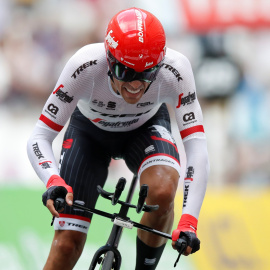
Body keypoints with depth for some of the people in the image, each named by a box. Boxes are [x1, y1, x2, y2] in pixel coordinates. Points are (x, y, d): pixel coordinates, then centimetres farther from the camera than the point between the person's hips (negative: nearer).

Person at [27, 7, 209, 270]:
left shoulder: (174, 69, -36)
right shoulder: (85, 66, -38)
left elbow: (196, 145, -36)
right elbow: (38, 138, -33)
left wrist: (189, 222, -47)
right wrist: (54, 182, -54)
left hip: (146, 127, 0)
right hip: (89, 131, 0)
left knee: (162, 190, -33)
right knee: (67, 244, -12)